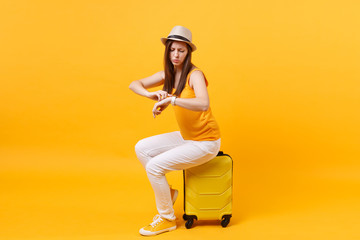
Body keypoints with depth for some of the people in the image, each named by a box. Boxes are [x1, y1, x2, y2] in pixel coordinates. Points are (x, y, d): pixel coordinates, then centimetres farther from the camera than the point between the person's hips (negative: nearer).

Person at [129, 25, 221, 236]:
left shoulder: (195, 75, -21)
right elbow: (134, 85, 2)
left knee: (155, 166, -15)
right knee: (142, 148, 4)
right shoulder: (168, 75, 2)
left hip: (205, 143, -8)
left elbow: (203, 104, -40)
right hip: (186, 137, 8)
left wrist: (171, 100, -40)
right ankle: (166, 192, 20)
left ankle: (167, 219, 4)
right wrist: (152, 95, -18)